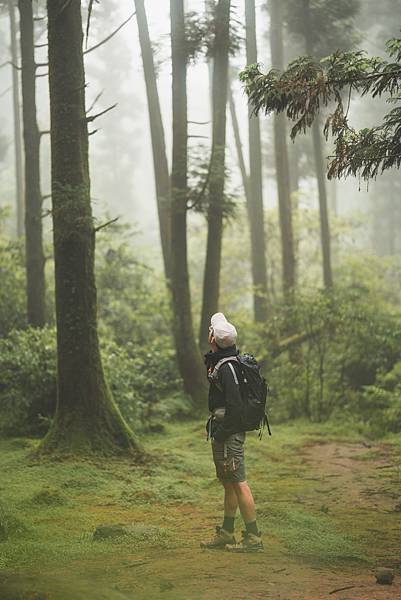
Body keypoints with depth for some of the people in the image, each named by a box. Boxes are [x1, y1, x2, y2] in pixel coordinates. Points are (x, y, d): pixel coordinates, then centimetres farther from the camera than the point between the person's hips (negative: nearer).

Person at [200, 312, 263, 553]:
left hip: (229, 434, -10)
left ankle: (253, 538, -3)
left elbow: (235, 406, -24)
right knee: (229, 484, 16)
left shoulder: (226, 368, -19)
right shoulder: (220, 362, 12)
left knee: (238, 483, -7)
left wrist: (221, 432, -20)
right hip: (226, 432, 10)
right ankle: (226, 534, 25)